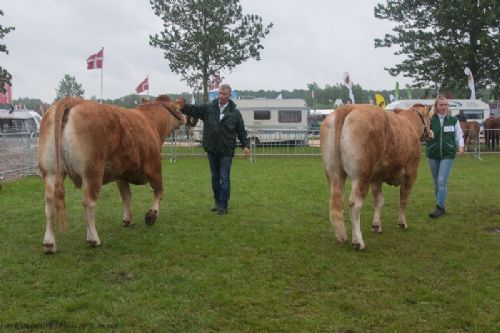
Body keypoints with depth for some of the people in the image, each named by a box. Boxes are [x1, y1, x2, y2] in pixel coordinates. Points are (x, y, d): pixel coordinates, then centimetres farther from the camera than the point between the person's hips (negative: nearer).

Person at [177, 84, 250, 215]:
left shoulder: (235, 113, -1)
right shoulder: (208, 108, 2)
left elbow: (241, 131, 2)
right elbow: (194, 110, -8)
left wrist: (246, 145, -7)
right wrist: (183, 106, -28)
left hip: (226, 151, -3)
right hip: (212, 150, 3)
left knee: (224, 179, -2)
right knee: (215, 177, 14)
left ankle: (223, 206, 5)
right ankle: (217, 202, 27)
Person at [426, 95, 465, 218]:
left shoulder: (453, 120, 2)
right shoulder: (430, 120, 0)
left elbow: (459, 136, 7)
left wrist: (460, 146, -9)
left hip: (448, 154, -2)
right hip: (433, 155, 2)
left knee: (442, 181, -11)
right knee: (436, 182, 11)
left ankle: (440, 208, -6)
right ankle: (440, 204, 25)